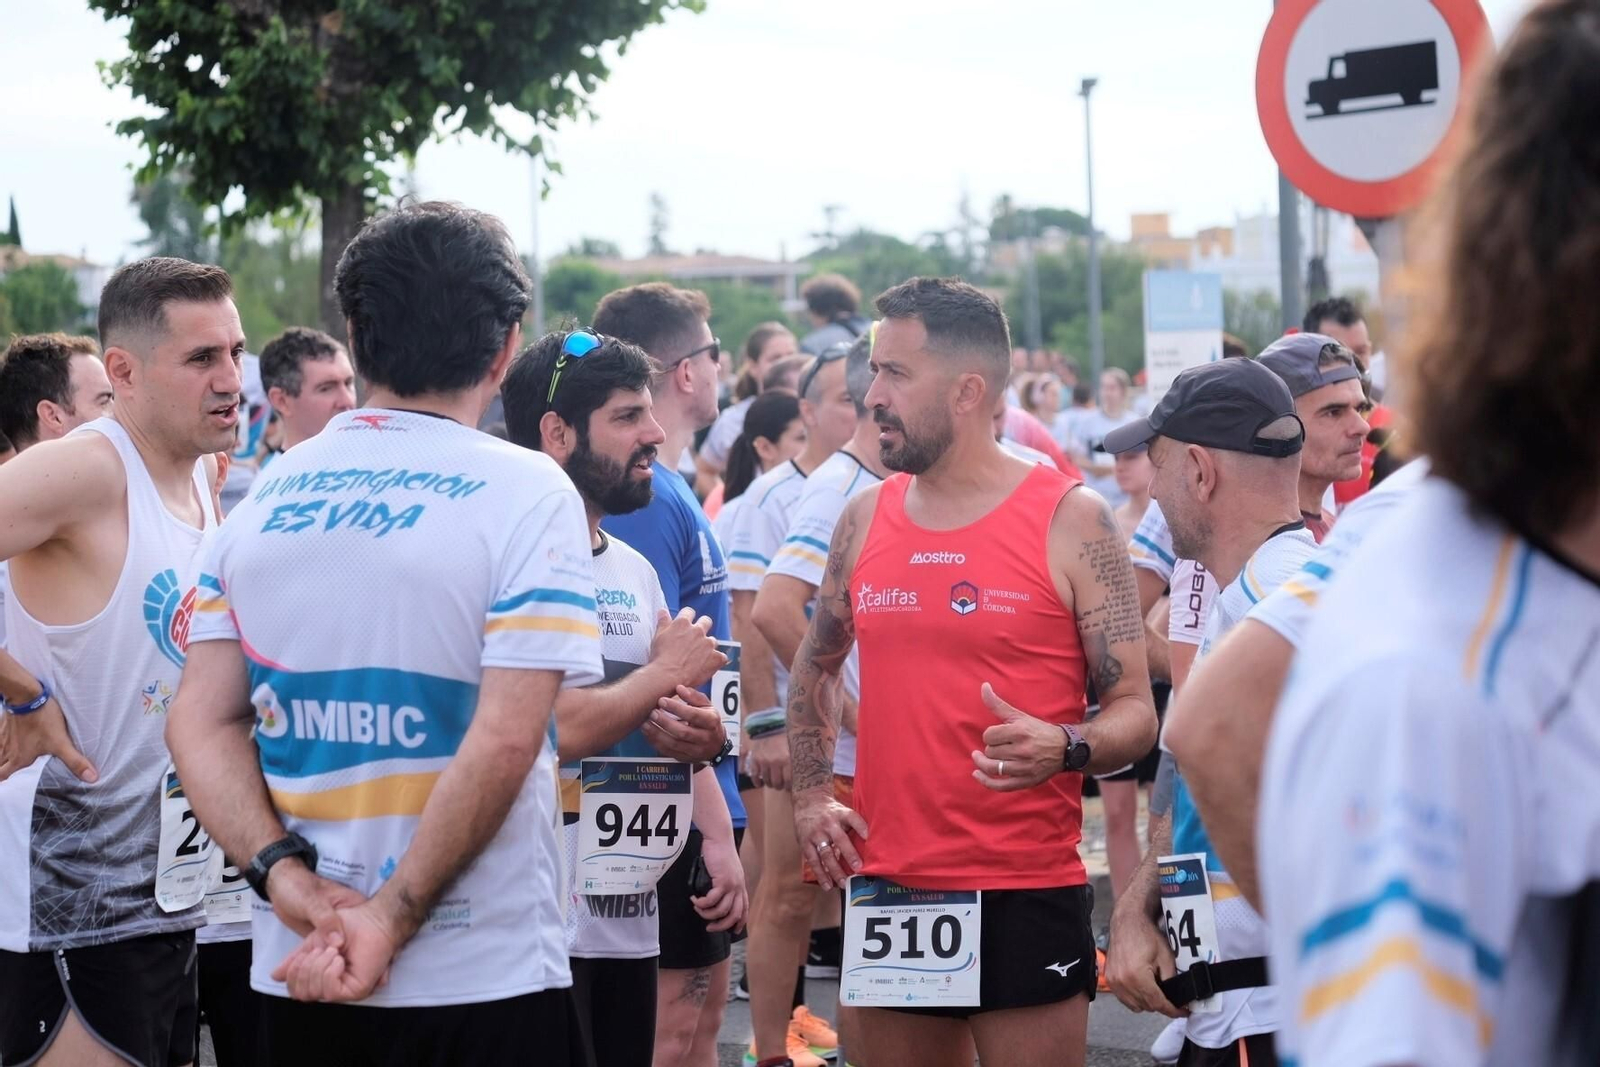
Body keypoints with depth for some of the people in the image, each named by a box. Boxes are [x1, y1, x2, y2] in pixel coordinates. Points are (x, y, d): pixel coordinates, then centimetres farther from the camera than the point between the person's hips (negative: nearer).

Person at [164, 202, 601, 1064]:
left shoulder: (265, 497, 5)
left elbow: (200, 723, 0)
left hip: (298, 970, 5)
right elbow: (506, 740, -18)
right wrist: (392, 919, -14)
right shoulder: (524, 493, -10)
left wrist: (286, 871, -9)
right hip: (483, 980, -4)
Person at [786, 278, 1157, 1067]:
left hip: (1027, 893, -4)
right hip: (885, 891, 5)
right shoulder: (865, 519, 8)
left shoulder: (1070, 520, -6)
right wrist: (810, 797, 11)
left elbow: (1135, 711, -5)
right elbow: (815, 667, 23)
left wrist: (1066, 749, -25)